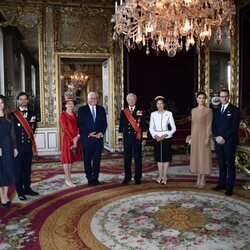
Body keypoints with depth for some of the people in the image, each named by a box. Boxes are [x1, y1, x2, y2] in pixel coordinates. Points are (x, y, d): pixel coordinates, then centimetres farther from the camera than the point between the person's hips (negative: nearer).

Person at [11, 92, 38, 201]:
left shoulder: (32, 114, 9)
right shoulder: (13, 114, -4)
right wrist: (14, 146, -8)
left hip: (29, 145, 4)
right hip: (17, 146, -4)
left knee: (27, 169, 14)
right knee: (18, 170, 5)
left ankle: (27, 188, 26)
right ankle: (20, 192, 13)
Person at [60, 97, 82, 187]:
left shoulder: (74, 115, 13)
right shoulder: (63, 115, -7)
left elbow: (77, 126, 8)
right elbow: (65, 128, -13)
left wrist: (78, 136, -9)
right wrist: (72, 139, -16)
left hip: (76, 139, 7)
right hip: (67, 138, -7)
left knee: (72, 158, 10)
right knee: (67, 158, -1)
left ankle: (68, 178, 18)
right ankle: (68, 179, 4)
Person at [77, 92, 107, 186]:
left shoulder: (101, 109, 10)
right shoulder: (82, 110, 1)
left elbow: (104, 123, 8)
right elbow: (80, 124, -3)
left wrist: (101, 133, -7)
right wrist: (88, 134, -13)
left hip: (99, 138, 2)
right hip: (87, 138, -2)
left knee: (97, 159, 6)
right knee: (87, 159, 4)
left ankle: (95, 178, 16)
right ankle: (89, 178, 15)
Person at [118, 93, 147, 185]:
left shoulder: (140, 112, 4)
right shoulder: (123, 112, 9)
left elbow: (144, 126, 2)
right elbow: (121, 126, 10)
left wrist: (144, 138, -3)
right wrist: (120, 138, 6)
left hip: (137, 138, -2)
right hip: (126, 138, 2)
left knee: (138, 158, 2)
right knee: (127, 158, 6)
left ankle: (138, 178, 11)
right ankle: (127, 177, 16)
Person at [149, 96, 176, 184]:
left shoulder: (169, 114, -4)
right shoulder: (153, 114, 2)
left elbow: (173, 128, -4)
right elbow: (151, 128, 5)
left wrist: (165, 135, -14)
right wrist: (155, 135, -11)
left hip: (166, 138, -2)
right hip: (157, 138, 2)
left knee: (166, 157, 3)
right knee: (159, 157, 7)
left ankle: (164, 176, 12)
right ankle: (160, 176, 16)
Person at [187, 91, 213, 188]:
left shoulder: (208, 110, -6)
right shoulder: (193, 110, 9)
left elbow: (209, 125, -10)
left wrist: (208, 137, -16)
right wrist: (191, 136, 12)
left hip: (203, 134, -5)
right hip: (195, 135, 6)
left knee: (203, 156, 0)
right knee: (196, 156, 9)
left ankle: (203, 181, 9)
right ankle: (198, 179, 20)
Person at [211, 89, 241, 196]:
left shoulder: (235, 110, -3)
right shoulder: (216, 111, 14)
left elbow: (235, 127, -11)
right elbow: (213, 126, 12)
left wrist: (224, 138, -14)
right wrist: (217, 137, -5)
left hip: (229, 142, -5)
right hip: (218, 142, 5)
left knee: (230, 165, 2)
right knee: (221, 164, 11)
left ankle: (229, 187, 8)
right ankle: (221, 184, 19)